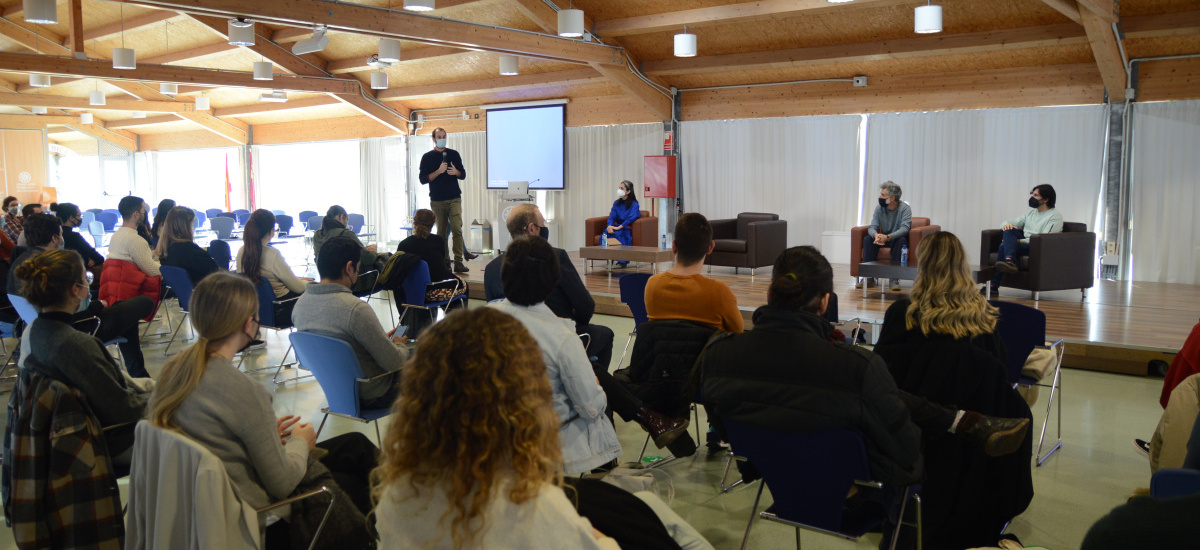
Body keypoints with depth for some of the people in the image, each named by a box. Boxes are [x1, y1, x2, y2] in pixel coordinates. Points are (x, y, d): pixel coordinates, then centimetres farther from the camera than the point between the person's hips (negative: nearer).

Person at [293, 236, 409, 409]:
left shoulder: (300, 303, -5)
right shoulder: (356, 309, -30)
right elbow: (393, 362, -23)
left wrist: (382, 339, 14)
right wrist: (400, 345, 0)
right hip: (372, 397, -8)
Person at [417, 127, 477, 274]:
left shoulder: (454, 154, 11)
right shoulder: (427, 157, 7)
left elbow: (463, 175, 14)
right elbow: (423, 179, 0)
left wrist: (456, 172, -9)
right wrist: (438, 171, -13)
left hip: (454, 199, 0)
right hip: (437, 200, 0)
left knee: (457, 229, -12)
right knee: (441, 232, 2)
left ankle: (458, 262, -14)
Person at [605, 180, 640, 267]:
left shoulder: (634, 204, -2)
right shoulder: (616, 203, 17)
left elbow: (632, 218, -16)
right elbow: (612, 216, 6)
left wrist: (619, 227, -24)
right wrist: (609, 226, -16)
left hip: (628, 228, -5)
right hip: (617, 226, 5)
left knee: (616, 233, -36)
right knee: (606, 232, -28)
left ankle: (623, 261, -30)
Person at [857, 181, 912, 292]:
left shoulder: (904, 208, -15)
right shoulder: (879, 208, -2)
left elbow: (905, 228, -29)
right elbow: (872, 227, -10)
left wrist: (888, 237, -45)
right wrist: (876, 235, -36)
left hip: (897, 240, -4)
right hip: (884, 240, 4)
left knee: (901, 240, -36)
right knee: (867, 239, -21)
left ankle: (894, 279, -34)